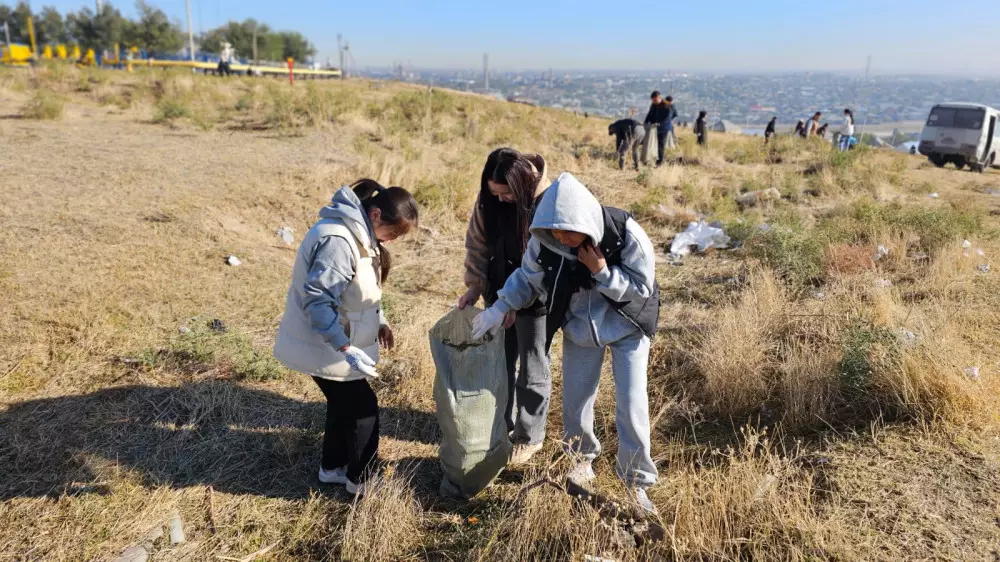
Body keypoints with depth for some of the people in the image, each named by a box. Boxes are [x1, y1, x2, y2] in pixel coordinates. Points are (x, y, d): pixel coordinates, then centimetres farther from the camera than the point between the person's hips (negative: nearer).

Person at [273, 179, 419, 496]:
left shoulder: (359, 232, 3)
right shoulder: (337, 241, -30)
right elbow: (317, 300, -31)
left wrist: (378, 321, 9)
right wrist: (347, 349, -31)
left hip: (337, 340, 10)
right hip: (324, 346, -9)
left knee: (344, 404, 20)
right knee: (363, 408, 1)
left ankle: (332, 468, 38)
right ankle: (361, 482, 18)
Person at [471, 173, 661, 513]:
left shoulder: (626, 234, -30)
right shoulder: (544, 240, -21)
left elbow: (642, 288, -22)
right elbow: (528, 278, -4)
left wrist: (601, 272, -34)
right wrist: (499, 308, -16)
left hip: (627, 326, -3)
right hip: (579, 326, 3)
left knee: (632, 407, -3)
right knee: (575, 401, 11)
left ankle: (638, 482, 18)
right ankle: (584, 458, 40)